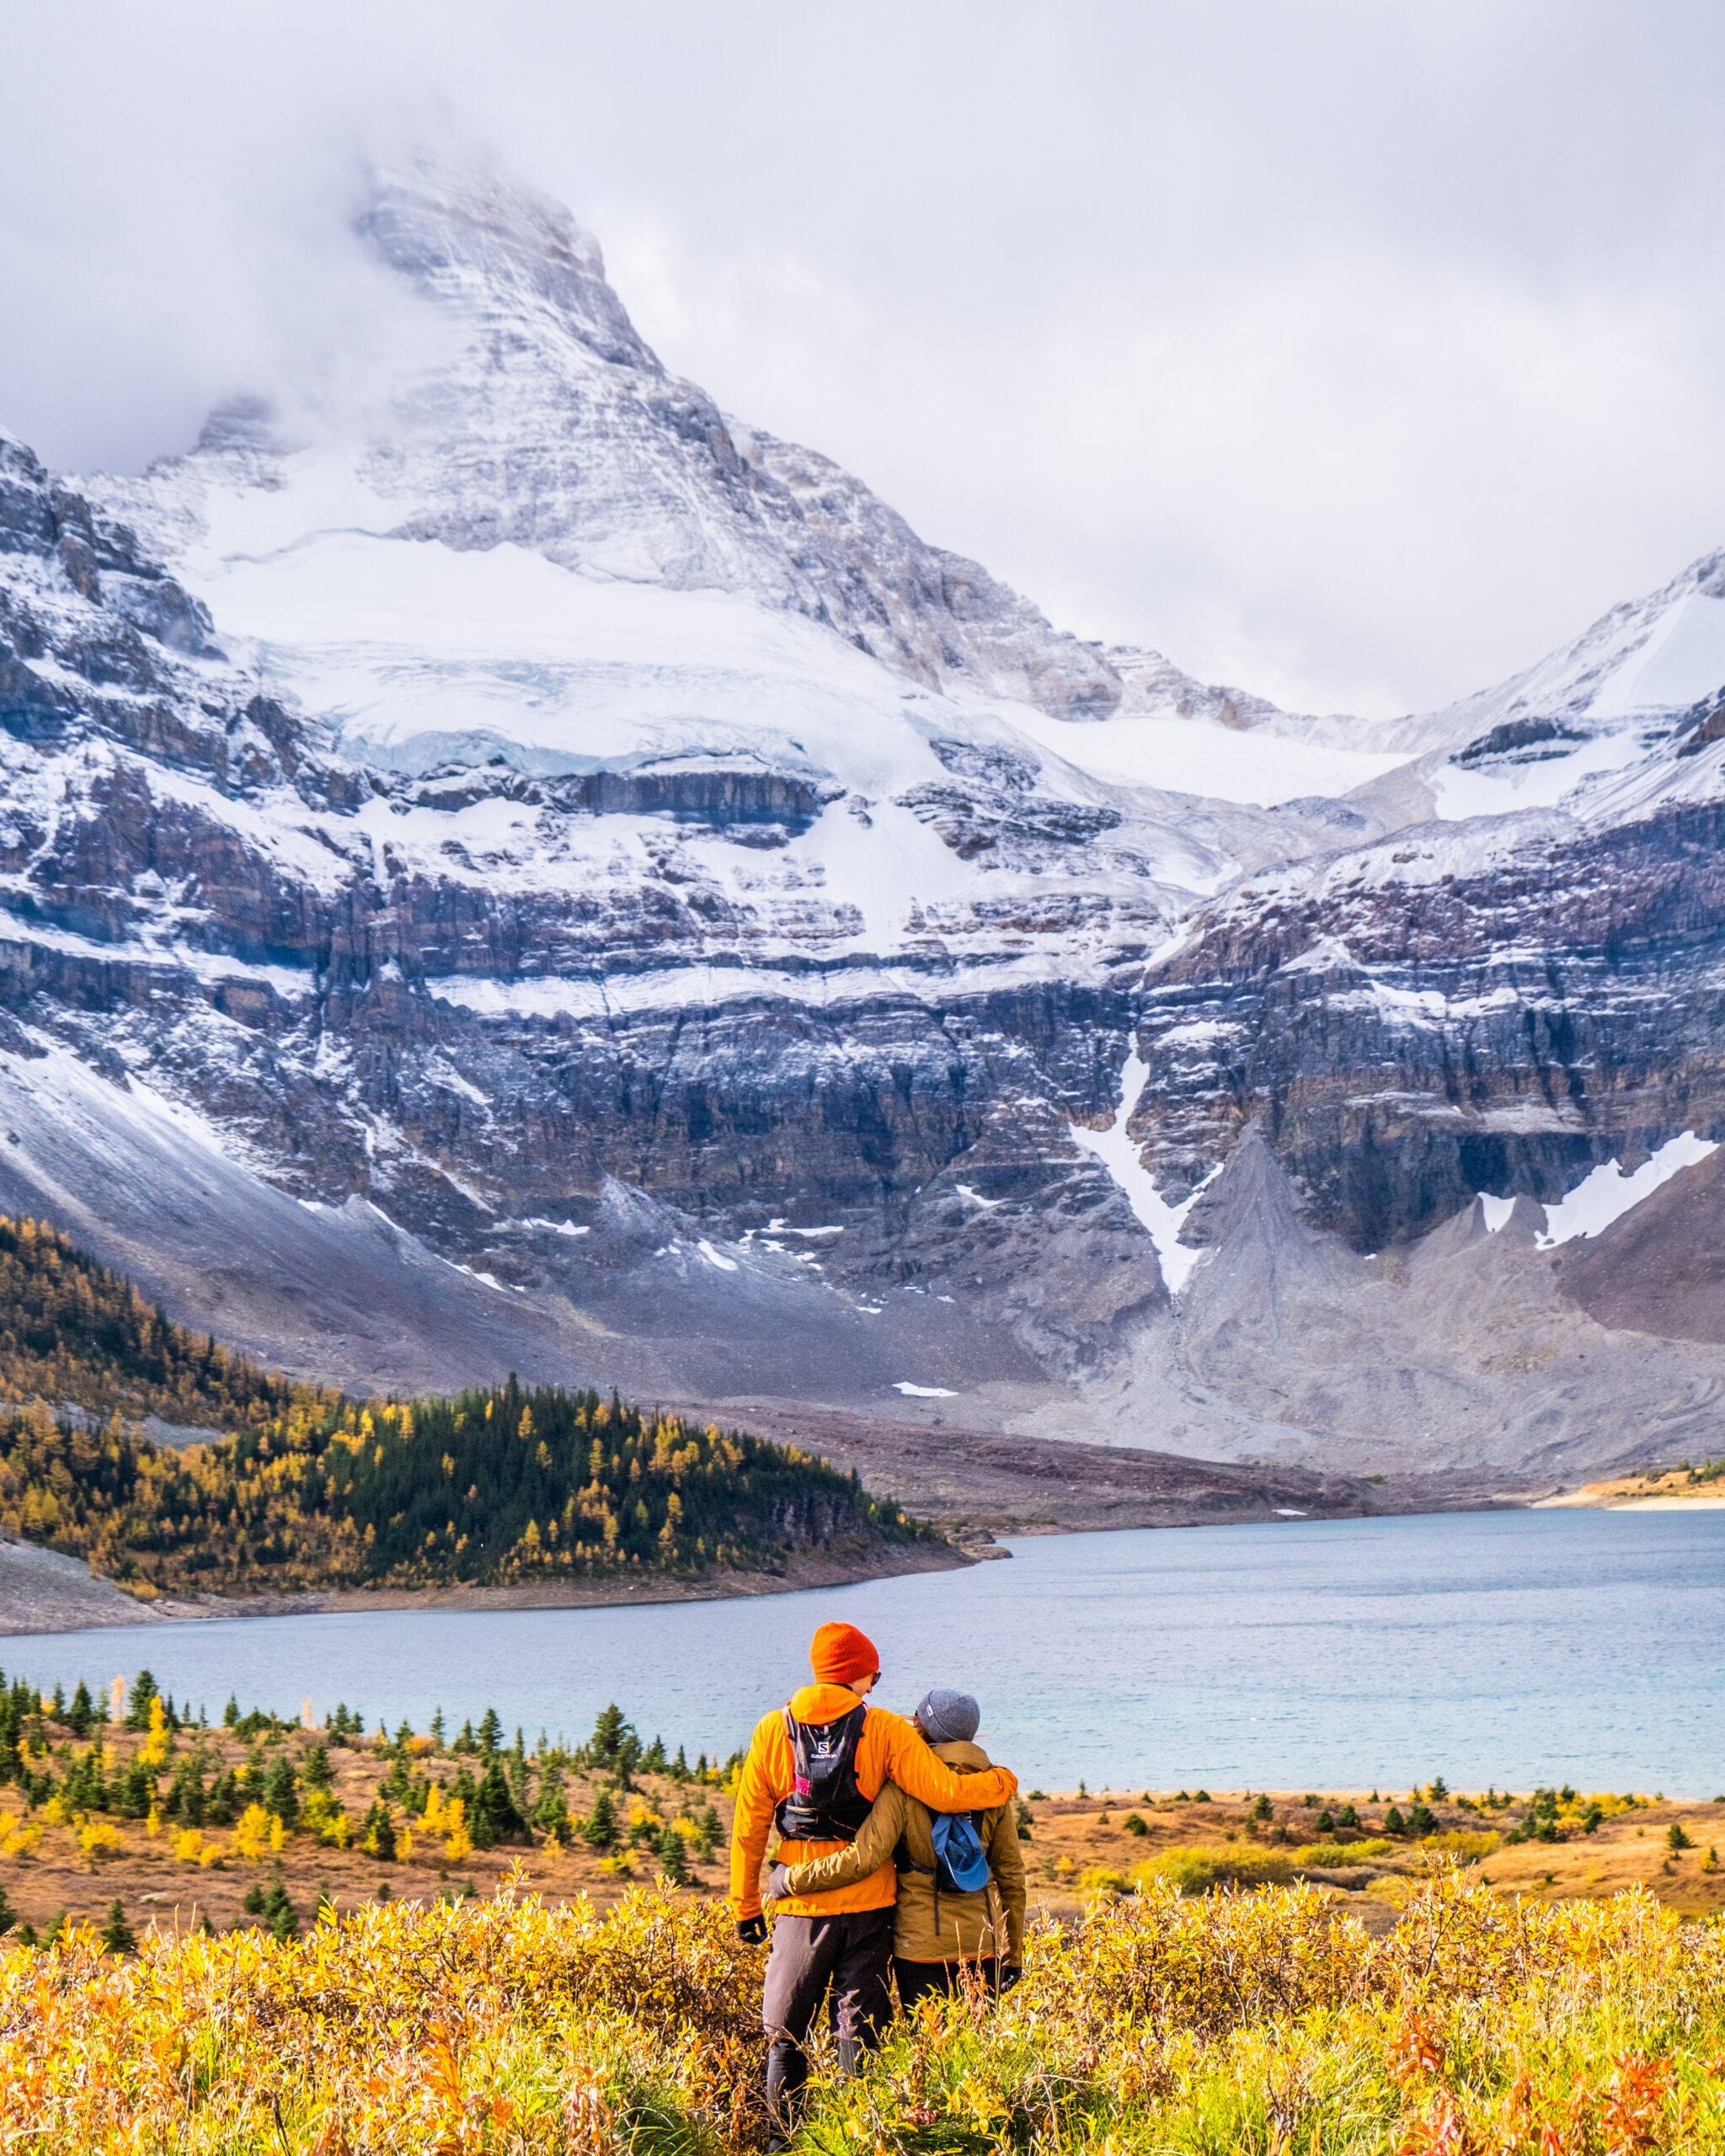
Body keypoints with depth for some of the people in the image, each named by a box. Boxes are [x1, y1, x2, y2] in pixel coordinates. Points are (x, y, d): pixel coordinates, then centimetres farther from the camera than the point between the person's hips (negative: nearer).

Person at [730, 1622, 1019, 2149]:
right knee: (859, 2034, 8)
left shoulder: (773, 1730, 1)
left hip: (802, 1907, 1)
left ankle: (782, 2144, 15)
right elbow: (945, 1792, -11)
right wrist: (1003, 1782, 7)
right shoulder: (886, 1730, -5)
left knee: (783, 2034, 13)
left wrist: (745, 1905, 11)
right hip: (868, 1906, -1)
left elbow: (749, 1828, 3)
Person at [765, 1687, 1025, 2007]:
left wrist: (789, 1880, -11)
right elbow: (1012, 1876, 6)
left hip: (920, 1943, -3)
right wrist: (1014, 1953, 15)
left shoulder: (903, 1787, -10)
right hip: (982, 1943, 3)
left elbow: (862, 1859, -20)